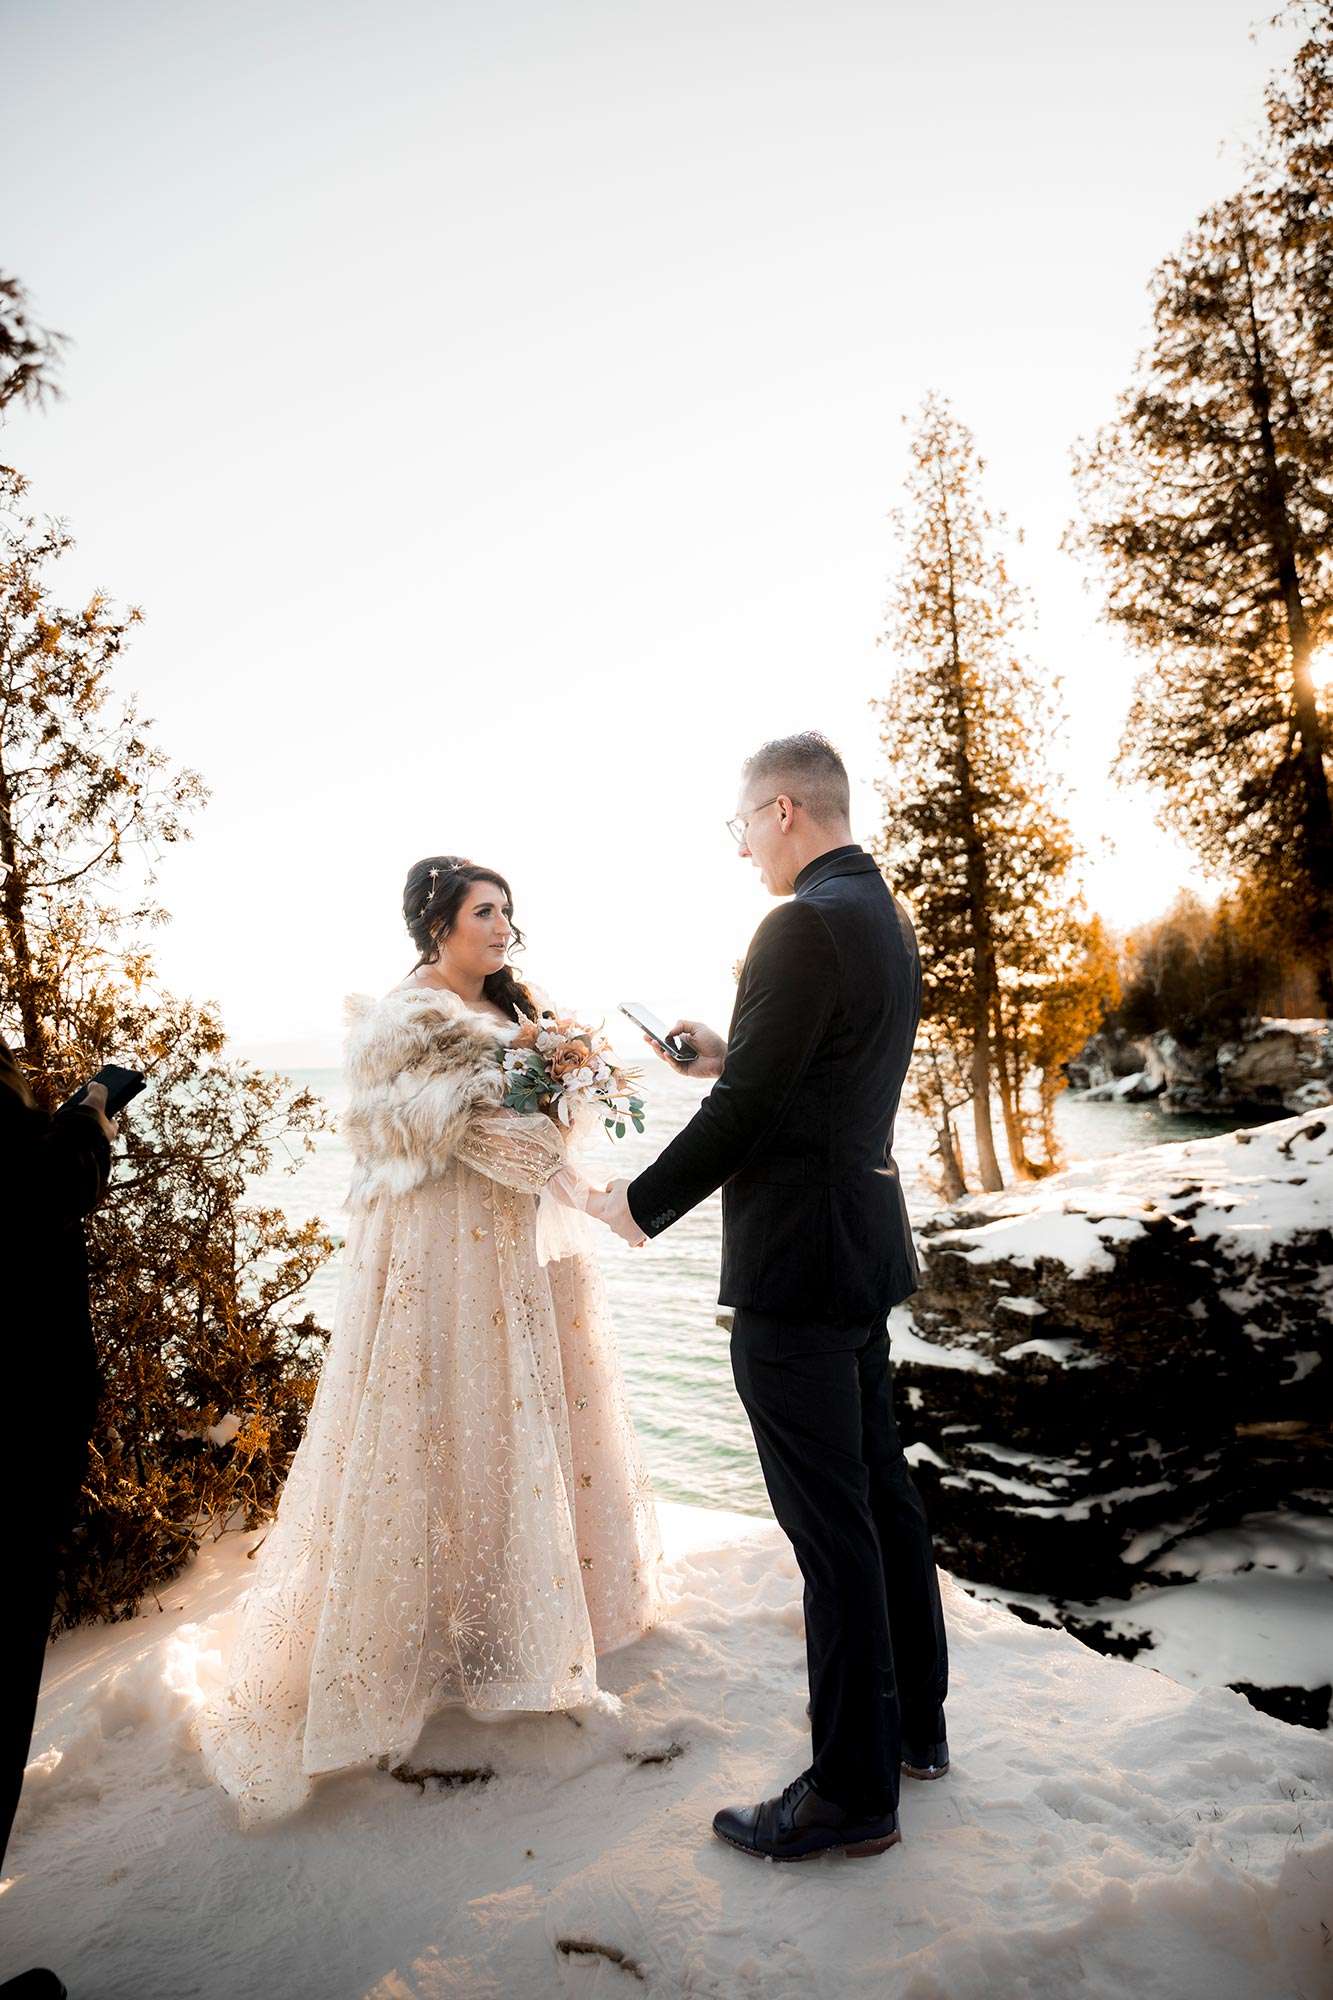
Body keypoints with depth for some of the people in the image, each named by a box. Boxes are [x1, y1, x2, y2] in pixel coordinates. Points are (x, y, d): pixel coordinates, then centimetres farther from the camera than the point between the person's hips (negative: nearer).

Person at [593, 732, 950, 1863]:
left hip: (797, 1259, -10)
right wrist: (731, 1054, 12)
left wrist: (641, 1203, -8)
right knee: (881, 1487, 21)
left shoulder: (806, 924, -19)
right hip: (864, 1232, 10)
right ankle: (916, 1719, 38)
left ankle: (854, 1790, 20)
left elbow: (746, 1108, -20)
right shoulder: (884, 914, 12)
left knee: (830, 1524, 3)